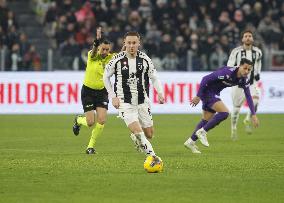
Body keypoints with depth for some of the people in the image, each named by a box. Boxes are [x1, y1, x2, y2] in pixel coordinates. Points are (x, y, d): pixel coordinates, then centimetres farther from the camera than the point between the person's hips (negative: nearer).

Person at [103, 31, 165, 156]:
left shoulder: (145, 59, -2)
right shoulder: (117, 60, -8)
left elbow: (154, 78, 6)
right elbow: (106, 77, 5)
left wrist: (160, 93, -11)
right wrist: (113, 97, -2)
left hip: (143, 102, 3)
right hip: (125, 103, -3)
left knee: (149, 134, 7)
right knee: (137, 131, -19)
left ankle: (135, 138, 40)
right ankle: (152, 156, -9)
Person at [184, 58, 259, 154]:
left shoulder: (244, 80, -7)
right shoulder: (227, 72, -31)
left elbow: (248, 96, 2)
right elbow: (206, 79, -27)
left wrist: (253, 114, -3)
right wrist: (198, 96, -24)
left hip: (214, 93, 8)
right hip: (207, 91, -8)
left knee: (206, 120, 16)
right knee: (224, 112, -22)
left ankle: (190, 141, 30)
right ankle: (202, 132, -9)